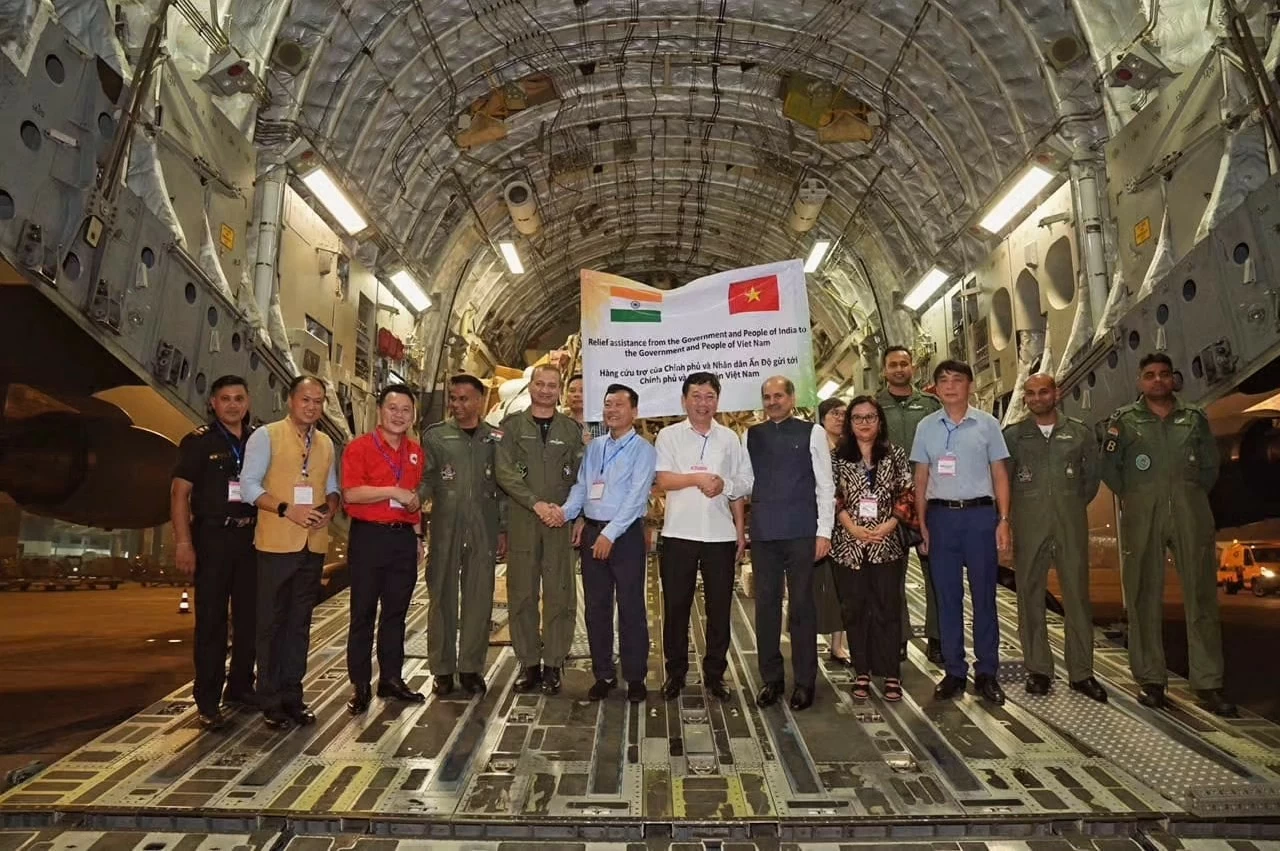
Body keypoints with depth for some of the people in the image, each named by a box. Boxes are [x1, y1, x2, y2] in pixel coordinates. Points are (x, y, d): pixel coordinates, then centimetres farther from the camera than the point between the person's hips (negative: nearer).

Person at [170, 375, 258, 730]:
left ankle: (240, 686, 25)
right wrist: (183, 542, -13)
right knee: (211, 620, -1)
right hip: (213, 536, -4)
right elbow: (179, 492, -4)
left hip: (252, 537, 4)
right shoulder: (199, 441, -1)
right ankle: (208, 700, 6)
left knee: (250, 616, 11)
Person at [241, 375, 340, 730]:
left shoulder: (326, 443, 13)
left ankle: (292, 695, 23)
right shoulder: (266, 436, -2)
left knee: (300, 622, 12)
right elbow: (248, 485, -8)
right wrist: (287, 509, -19)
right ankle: (271, 701, 14)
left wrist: (329, 510, -4)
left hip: (314, 544, 5)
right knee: (272, 622, 4)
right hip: (276, 542, -5)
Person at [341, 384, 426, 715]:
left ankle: (391, 678, 23)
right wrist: (394, 491, -17)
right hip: (369, 536, -5)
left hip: (404, 537, 5)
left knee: (396, 611, 12)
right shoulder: (359, 447, -5)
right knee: (363, 613, 3)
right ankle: (360, 685, 12)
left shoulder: (415, 451, 12)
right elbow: (351, 493, -15)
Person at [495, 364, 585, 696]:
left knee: (559, 593, 1)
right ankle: (529, 663, 14)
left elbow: (580, 476, 7)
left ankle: (553, 664, 10)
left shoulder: (571, 429, 10)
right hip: (522, 519, 0)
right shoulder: (512, 426, 6)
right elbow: (505, 472, -4)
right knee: (522, 593, 4)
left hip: (561, 521, 0)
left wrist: (569, 510, -8)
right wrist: (538, 504, -13)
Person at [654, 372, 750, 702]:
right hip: (679, 533, -2)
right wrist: (698, 478, -17)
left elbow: (740, 488, 12)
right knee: (676, 605, 6)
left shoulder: (729, 438, 10)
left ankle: (714, 674, 21)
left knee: (719, 607, 7)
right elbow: (663, 480, -6)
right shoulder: (669, 435, 3)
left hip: (721, 535, 2)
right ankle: (675, 672, 20)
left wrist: (741, 531, 6)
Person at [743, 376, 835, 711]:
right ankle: (771, 678, 21)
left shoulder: (812, 433, 2)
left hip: (801, 532, -3)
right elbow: (746, 482, 10)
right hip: (763, 532, 3)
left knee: (802, 605, 5)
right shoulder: (751, 436, 11)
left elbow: (825, 485, 0)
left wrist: (824, 531, -5)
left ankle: (804, 681, 17)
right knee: (766, 605, 8)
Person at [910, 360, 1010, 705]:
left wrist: (1003, 520, -3)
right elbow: (921, 478, 8)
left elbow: (1000, 474, 4)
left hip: (980, 513, -1)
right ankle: (954, 671, 16)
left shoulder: (987, 424, 3)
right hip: (941, 515, 1)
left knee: (984, 595, 5)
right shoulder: (926, 426, 6)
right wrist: (922, 523, 4)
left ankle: (987, 672, 15)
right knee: (947, 596, 7)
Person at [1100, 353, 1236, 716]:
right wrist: (1132, 497, 3)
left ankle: (1207, 683, 7)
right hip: (1141, 517, -2)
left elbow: (1210, 465, 16)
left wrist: (1192, 496, 8)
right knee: (1144, 597, 1)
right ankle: (1150, 680, 8)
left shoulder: (1195, 418, 14)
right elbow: (1108, 467, 6)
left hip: (1191, 513, 2)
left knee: (1202, 595, 0)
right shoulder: (1124, 420, 7)